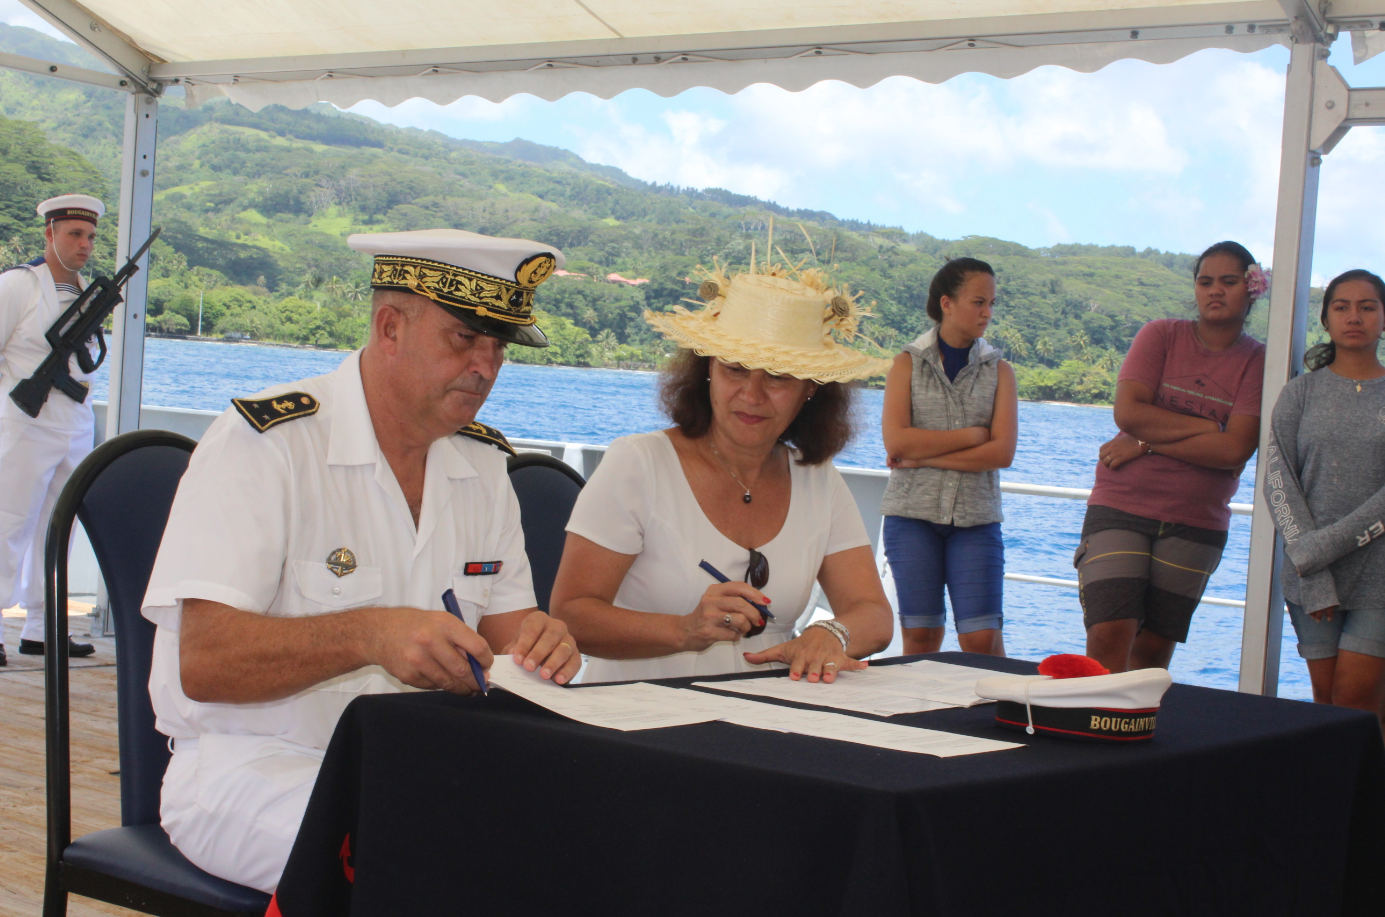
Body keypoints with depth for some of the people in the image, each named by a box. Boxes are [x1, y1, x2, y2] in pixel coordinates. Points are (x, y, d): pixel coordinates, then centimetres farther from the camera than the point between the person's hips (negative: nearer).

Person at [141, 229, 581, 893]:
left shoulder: (483, 464, 11)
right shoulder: (264, 443, -11)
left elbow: (503, 634, 12)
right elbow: (204, 662, -20)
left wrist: (536, 648, -14)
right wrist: (365, 636, -36)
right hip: (256, 766, -6)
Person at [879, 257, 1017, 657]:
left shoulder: (999, 371, 8)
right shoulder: (907, 364, 5)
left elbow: (1002, 452, -5)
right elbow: (896, 442, -9)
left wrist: (922, 456, -9)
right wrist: (973, 434, -7)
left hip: (976, 518, 1)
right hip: (913, 514, 0)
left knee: (983, 639, -8)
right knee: (920, 638, 0)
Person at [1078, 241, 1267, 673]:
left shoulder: (1258, 362, 2)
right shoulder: (1161, 335, 3)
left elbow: (1234, 450, -11)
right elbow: (1128, 412, -11)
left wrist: (1146, 445, -11)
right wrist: (1208, 426, -9)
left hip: (1195, 523, 1)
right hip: (1121, 507, -1)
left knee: (1154, 650, 4)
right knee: (1109, 636, -13)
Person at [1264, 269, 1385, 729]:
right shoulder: (1301, 393, 8)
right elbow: (1278, 481, -1)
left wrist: (1327, 545, -13)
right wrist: (1315, 576, -10)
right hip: (1310, 571, 2)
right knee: (1326, 697, 2)